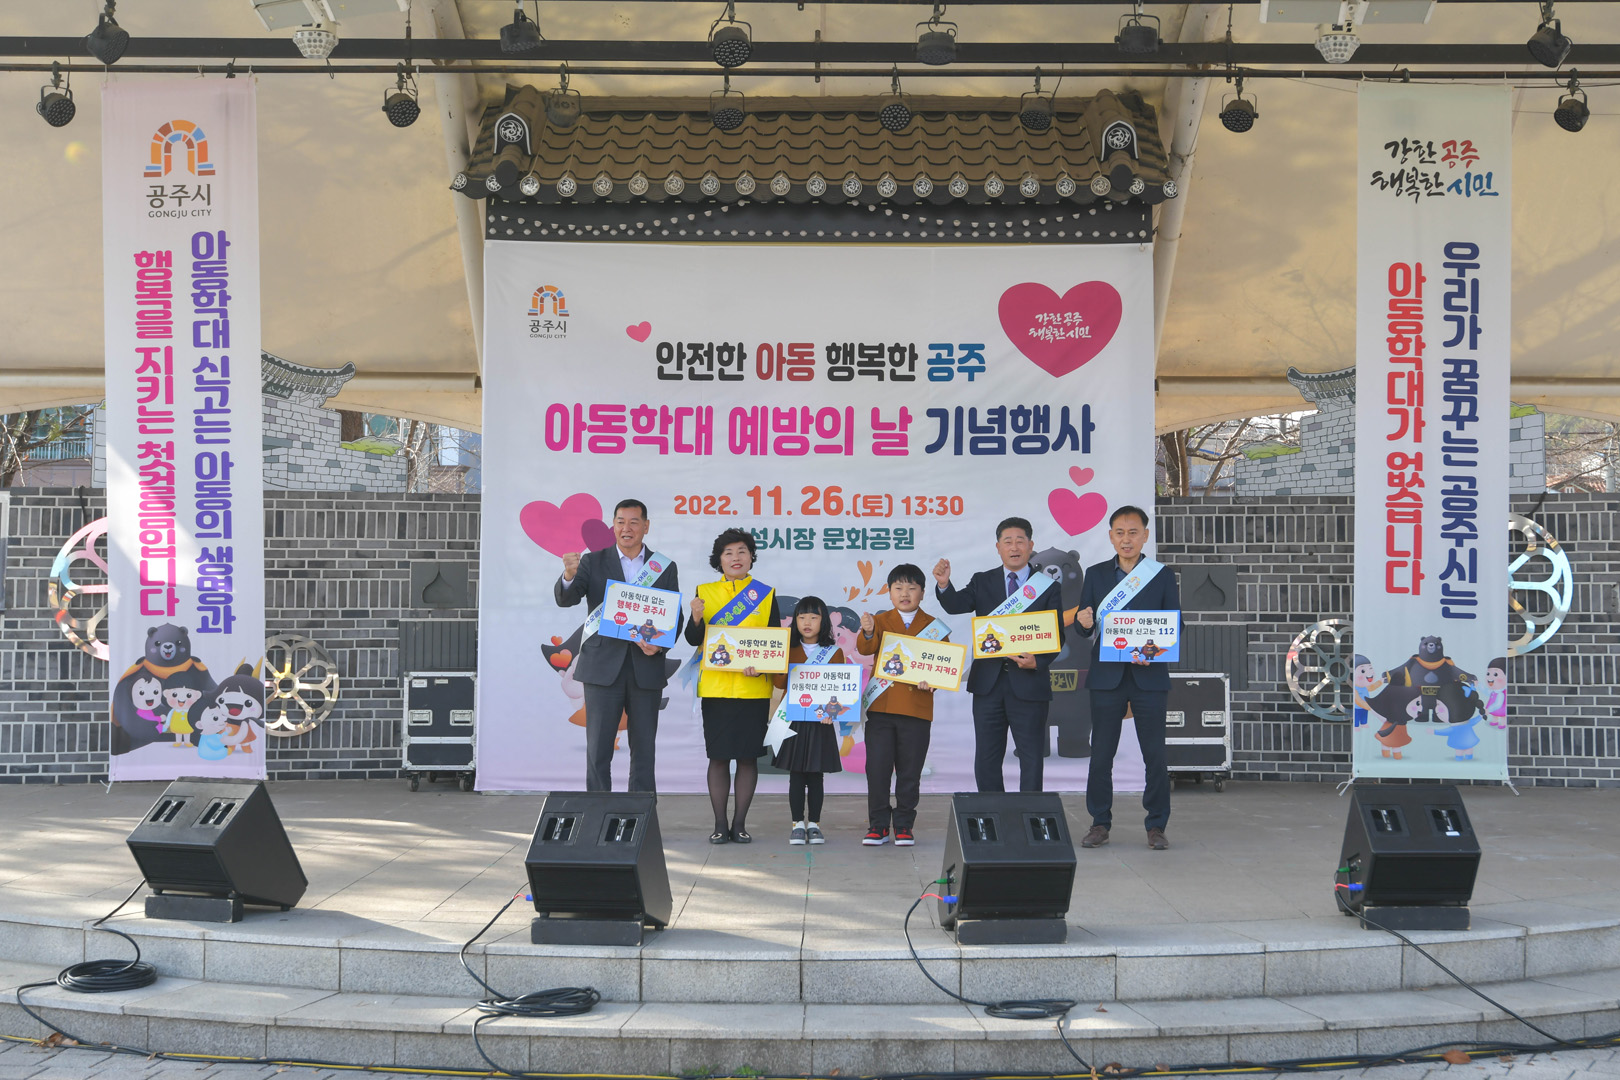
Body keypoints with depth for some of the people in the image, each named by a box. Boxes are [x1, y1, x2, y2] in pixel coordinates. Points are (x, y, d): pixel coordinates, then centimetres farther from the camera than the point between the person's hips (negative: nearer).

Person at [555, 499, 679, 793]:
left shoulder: (665, 568, 9)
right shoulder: (593, 563, 5)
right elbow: (565, 599, -8)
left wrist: (659, 644, -14)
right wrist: (569, 576, -31)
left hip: (646, 670, 1)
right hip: (603, 669, -1)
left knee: (644, 751, 6)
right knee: (598, 750, -2)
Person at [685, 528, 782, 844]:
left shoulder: (766, 594, 6)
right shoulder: (705, 592, 6)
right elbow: (693, 639, 3)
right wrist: (696, 617, -18)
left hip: (753, 687, 0)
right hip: (715, 686, 0)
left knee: (748, 756, 3)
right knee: (718, 756, 1)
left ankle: (739, 824, 10)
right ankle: (720, 824, 8)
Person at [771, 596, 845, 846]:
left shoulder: (834, 652, 4)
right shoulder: (788, 651, 7)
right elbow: (780, 683, -2)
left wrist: (832, 709, -16)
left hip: (820, 722, -1)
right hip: (793, 720, 1)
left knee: (816, 775, 4)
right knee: (796, 774, 3)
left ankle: (814, 824, 13)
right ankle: (798, 824, 10)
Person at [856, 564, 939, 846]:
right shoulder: (881, 621, 7)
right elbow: (865, 649, -9)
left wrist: (931, 681, -16)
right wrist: (868, 632, -31)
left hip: (917, 709, 0)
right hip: (880, 707, 0)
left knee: (910, 772, 5)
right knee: (877, 769, 1)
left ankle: (904, 826, 15)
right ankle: (878, 825, 10)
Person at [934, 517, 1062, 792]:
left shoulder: (1047, 586, 3)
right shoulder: (982, 582, 9)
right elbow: (956, 605, -8)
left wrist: (1037, 662, -19)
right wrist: (944, 584, -29)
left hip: (1029, 683, -2)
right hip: (988, 682, 2)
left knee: (1032, 757, 4)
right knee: (986, 759, 7)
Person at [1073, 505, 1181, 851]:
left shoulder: (1163, 575, 6)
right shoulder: (1096, 575, 9)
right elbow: (1084, 626, 7)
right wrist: (1084, 621, -17)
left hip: (1149, 676, -1)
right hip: (1107, 676, 1)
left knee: (1155, 754, 0)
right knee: (1101, 753, 3)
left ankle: (1156, 825, 9)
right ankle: (1100, 823, 13)